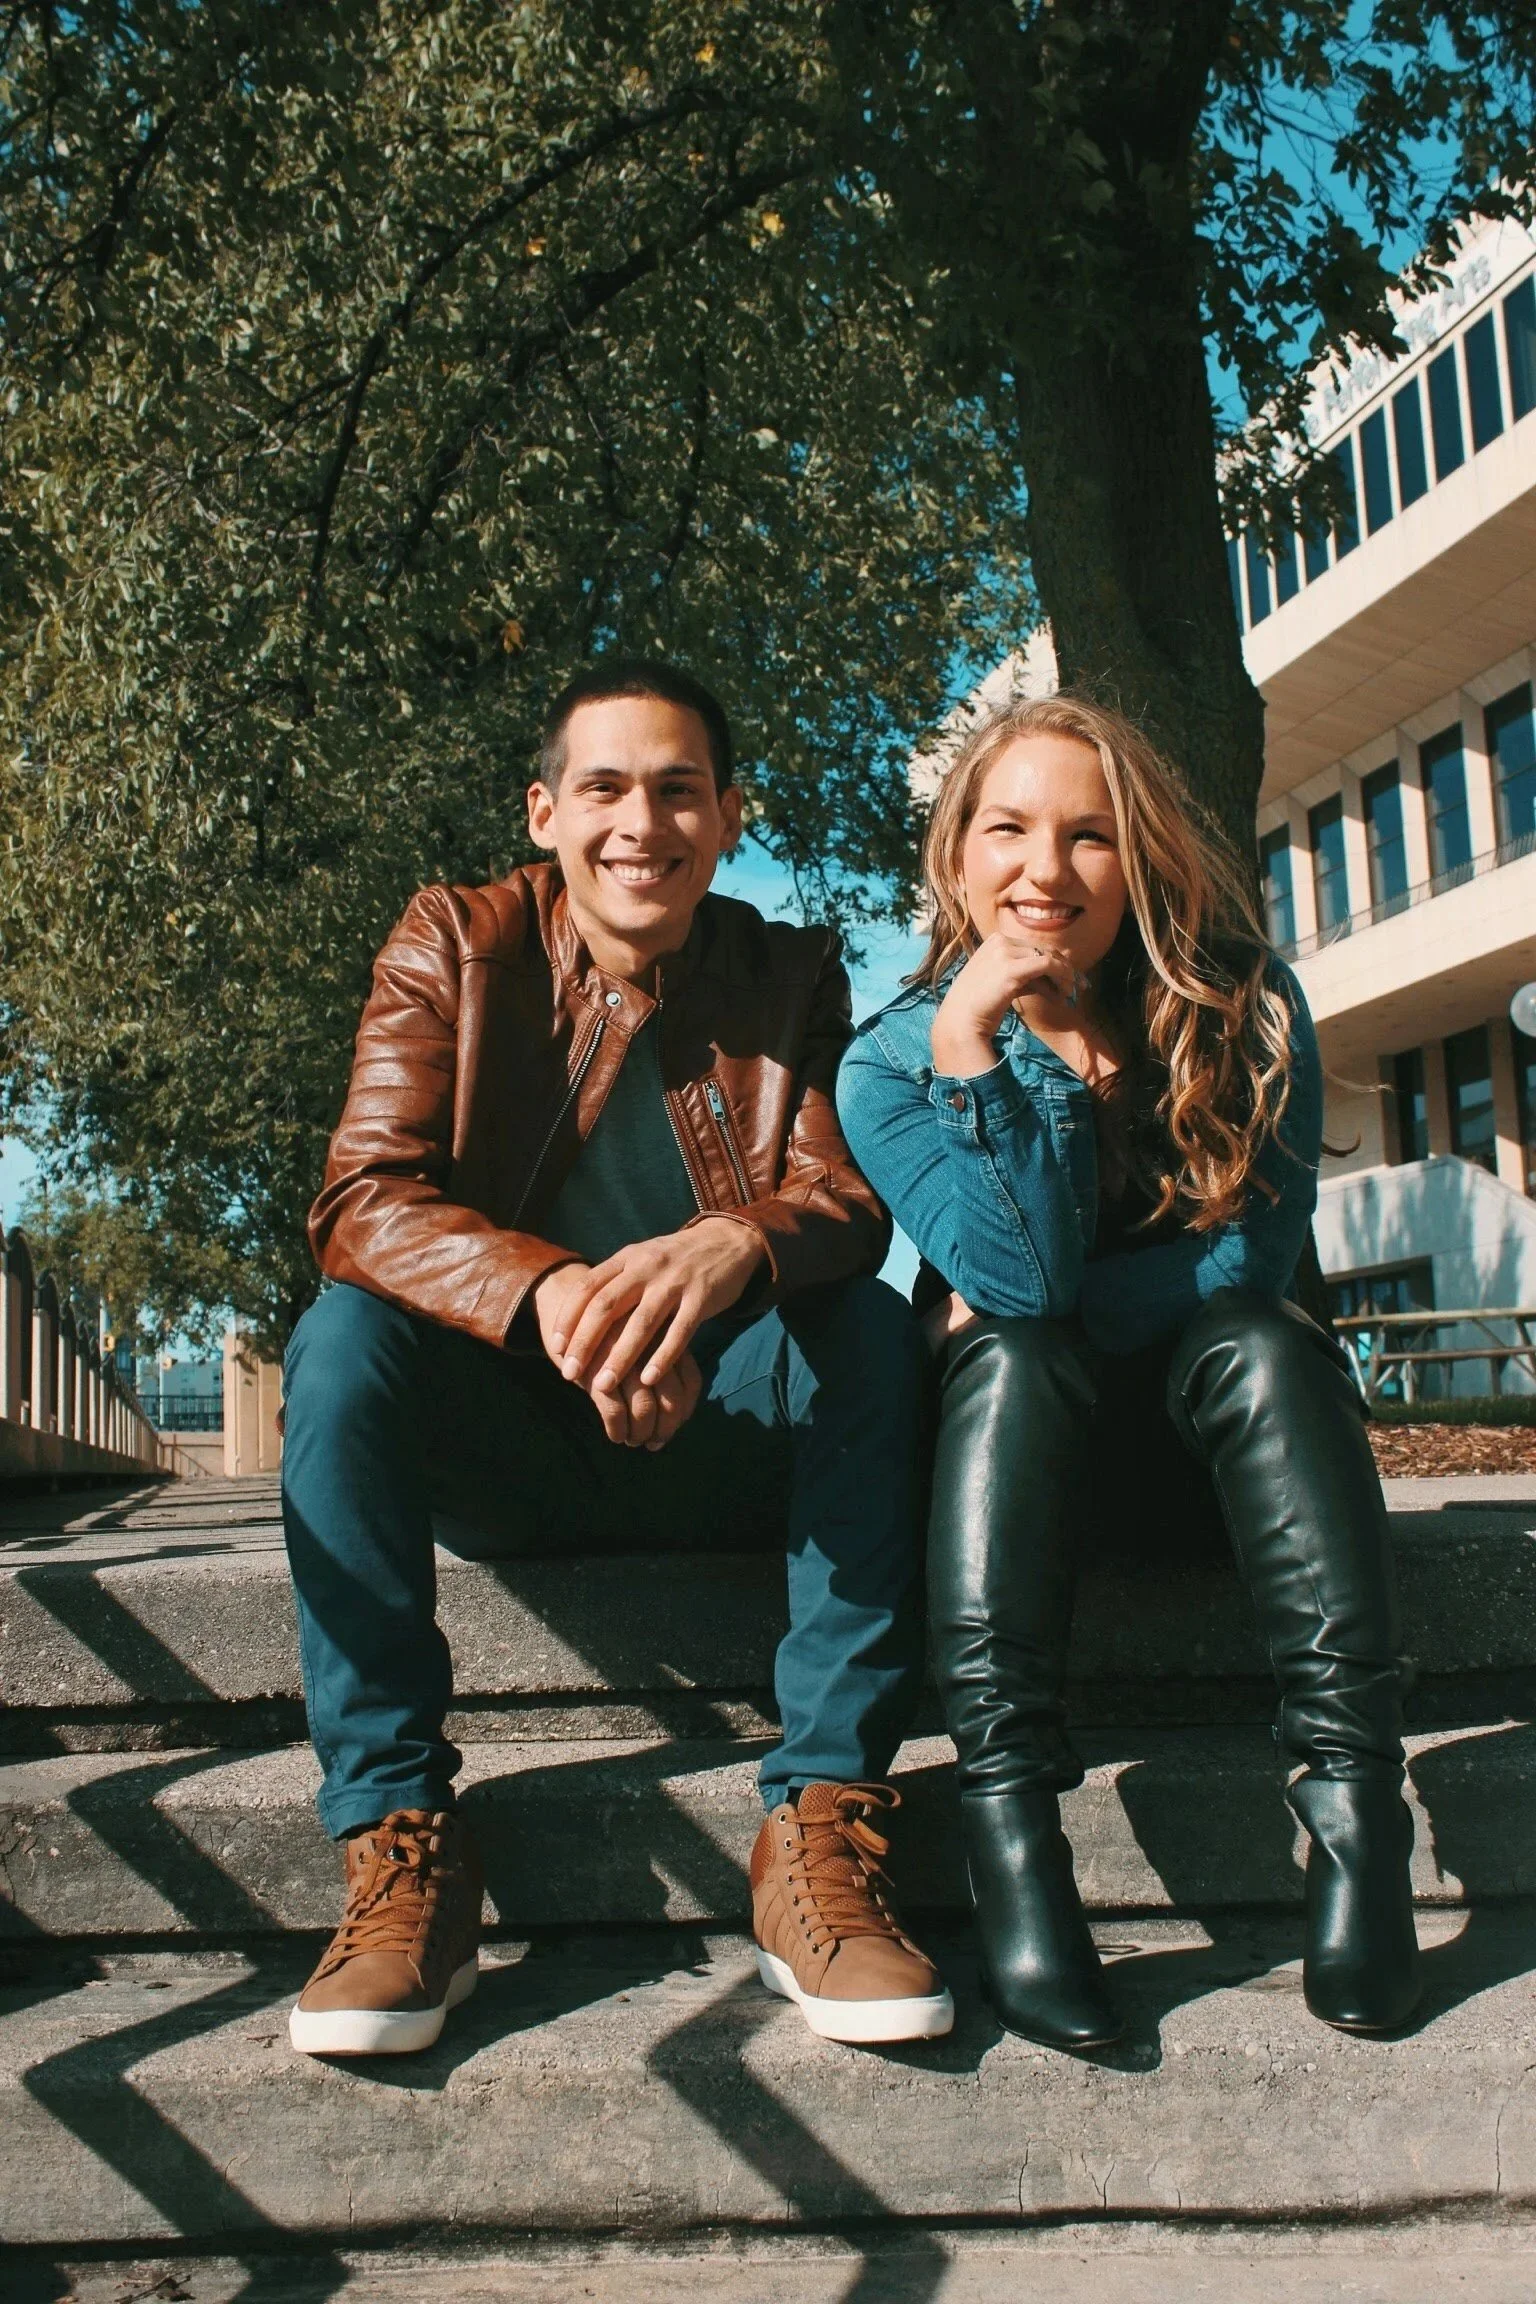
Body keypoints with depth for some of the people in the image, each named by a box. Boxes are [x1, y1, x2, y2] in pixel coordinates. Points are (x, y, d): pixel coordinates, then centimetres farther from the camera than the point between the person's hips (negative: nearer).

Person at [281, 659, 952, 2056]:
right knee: (341, 1337, -27)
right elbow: (362, 1204, -15)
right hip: (505, 1445, -1)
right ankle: (401, 1840, -24)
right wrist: (549, 1293, -37)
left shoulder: (793, 978, 2)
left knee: (873, 1326, -25)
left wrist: (733, 1246, -38)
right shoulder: (454, 947, -3)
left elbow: (847, 1202, -11)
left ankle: (821, 1832, -25)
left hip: (712, 1442, 1)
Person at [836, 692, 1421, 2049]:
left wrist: (1055, 1312, -16)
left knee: (1261, 1339, -30)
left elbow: (1253, 1254, -12)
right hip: (1013, 1423, 0)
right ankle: (1008, 1832, -41)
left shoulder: (1248, 1008, -8)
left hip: (1208, 1417, 1)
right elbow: (1022, 1288, -22)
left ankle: (1355, 1800, -36)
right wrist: (971, 1049, -29)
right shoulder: (893, 1061, -10)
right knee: (1015, 1353, -32)